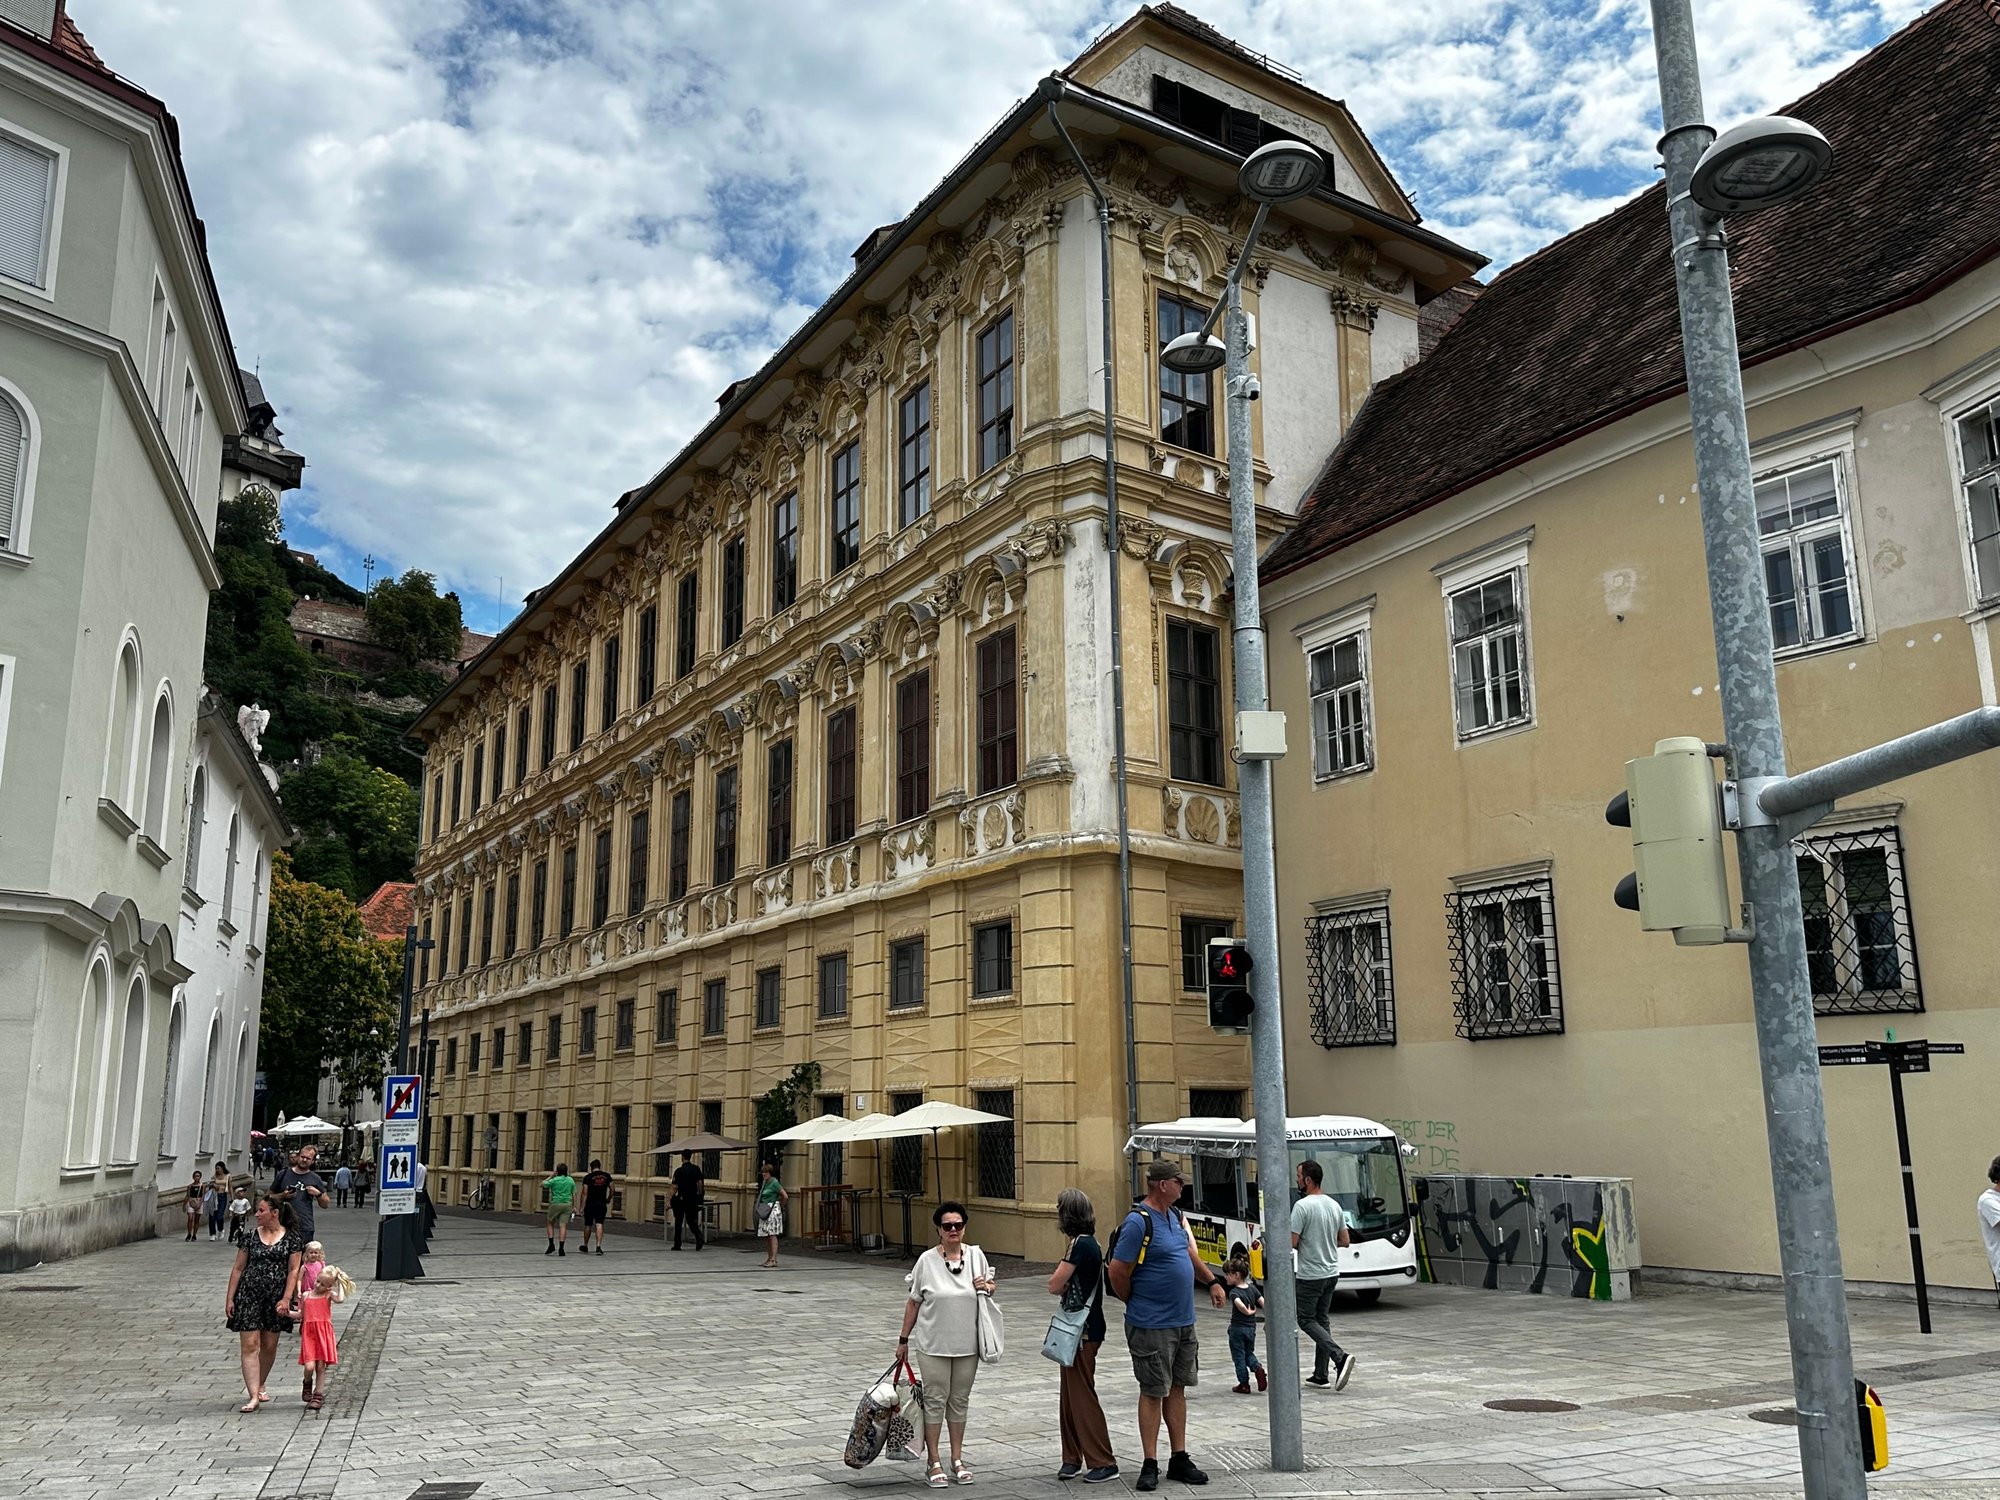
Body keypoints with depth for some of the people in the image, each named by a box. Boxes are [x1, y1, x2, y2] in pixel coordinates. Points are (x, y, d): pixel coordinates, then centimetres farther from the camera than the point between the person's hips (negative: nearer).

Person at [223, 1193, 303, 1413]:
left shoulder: (291, 1237, -1)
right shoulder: (250, 1235, 2)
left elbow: (293, 1270, -1)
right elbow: (238, 1268, 6)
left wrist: (286, 1299, -9)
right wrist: (229, 1298, 2)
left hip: (276, 1297, 0)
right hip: (249, 1295, 0)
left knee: (269, 1346, 10)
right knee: (249, 1345, -7)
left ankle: (259, 1386, 31)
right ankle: (253, 1396, -8)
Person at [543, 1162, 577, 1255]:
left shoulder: (555, 1180, -7)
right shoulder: (571, 1180, 5)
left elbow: (542, 1185, 3)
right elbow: (574, 1194, 8)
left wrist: (551, 1176, 9)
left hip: (555, 1204, -3)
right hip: (567, 1204, 3)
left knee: (550, 1224, 15)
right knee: (563, 1226, -1)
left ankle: (551, 1244, 4)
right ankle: (561, 1248, -6)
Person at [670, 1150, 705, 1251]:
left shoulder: (679, 1171, -9)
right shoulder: (696, 1169, 2)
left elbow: (675, 1187, -12)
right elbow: (700, 1183, -1)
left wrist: (672, 1198, -3)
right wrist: (700, 1195, 9)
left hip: (681, 1199, -4)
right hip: (693, 1199, 4)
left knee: (678, 1223, 10)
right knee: (692, 1221, 9)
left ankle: (677, 1244, 14)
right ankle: (699, 1238, -15)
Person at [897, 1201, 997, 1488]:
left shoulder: (976, 1255, 0)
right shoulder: (927, 1260, -8)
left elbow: (991, 1285, 15)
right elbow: (913, 1302, -1)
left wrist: (987, 1286, -8)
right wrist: (904, 1339, 2)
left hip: (967, 1344, 3)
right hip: (933, 1345, -3)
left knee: (960, 1400, 13)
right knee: (935, 1400, 2)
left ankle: (957, 1460, 25)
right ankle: (933, 1464, 13)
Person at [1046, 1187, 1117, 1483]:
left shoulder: (1081, 1243, -19)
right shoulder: (1088, 1242, 12)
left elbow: (1055, 1286, -15)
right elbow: (1066, 1285, 12)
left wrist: (1060, 1282, 4)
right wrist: (1064, 1284, -8)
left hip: (1084, 1331, -10)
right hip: (1078, 1328, 10)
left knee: (1082, 1394, -3)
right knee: (1070, 1394, 14)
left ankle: (1103, 1462, 3)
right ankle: (1073, 1458, 22)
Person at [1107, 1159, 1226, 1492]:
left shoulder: (1175, 1215, 8)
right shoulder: (1138, 1223, -19)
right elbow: (1117, 1272, -18)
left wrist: (1212, 1281, 21)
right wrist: (1136, 1303, -3)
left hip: (1183, 1321, 8)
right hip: (1152, 1325, -8)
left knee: (1177, 1388, 13)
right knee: (1153, 1392, 1)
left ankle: (1179, 1458, 22)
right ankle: (1150, 1465, 10)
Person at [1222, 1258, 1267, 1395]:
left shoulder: (1234, 1292, -17)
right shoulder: (1253, 1288, 1)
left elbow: (1239, 1304, -38)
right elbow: (1264, 1303, -2)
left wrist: (1248, 1312, -21)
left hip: (1237, 1328, -6)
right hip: (1251, 1327, 6)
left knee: (1239, 1356, 8)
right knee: (1249, 1353, 22)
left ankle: (1244, 1384, 12)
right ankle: (1258, 1368, -4)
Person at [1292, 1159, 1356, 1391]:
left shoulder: (1302, 1206, -18)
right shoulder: (1334, 1205, 5)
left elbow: (1292, 1242, -19)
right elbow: (1344, 1240, 13)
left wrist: (1304, 1243, 3)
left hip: (1310, 1275, -8)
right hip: (1332, 1272, 8)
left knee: (1306, 1320, 2)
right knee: (1321, 1319, 15)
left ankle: (1340, 1356, -16)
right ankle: (1320, 1373, 16)